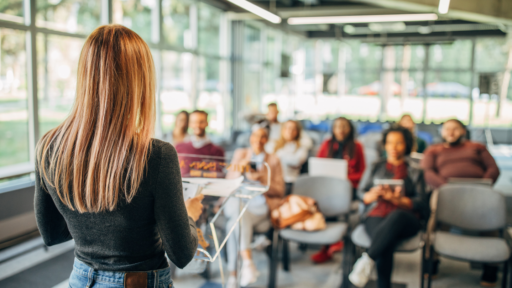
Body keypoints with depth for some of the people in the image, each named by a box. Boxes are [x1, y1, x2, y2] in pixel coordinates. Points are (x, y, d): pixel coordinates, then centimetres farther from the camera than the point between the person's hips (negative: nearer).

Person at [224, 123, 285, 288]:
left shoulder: (274, 160, 13)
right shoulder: (240, 153, 18)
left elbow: (279, 192, 8)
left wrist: (262, 180, -9)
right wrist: (240, 168, -7)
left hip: (261, 206, -1)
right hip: (237, 201, 1)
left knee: (234, 224, -33)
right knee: (241, 213, -37)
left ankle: (233, 275, -31)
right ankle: (247, 261, -45)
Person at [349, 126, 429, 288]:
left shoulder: (415, 171, 19)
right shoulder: (377, 167, 23)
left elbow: (420, 203, 8)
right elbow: (362, 193, 17)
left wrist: (397, 199, -11)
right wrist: (373, 194, -8)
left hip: (406, 218, -1)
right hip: (377, 215, 1)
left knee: (396, 216, -40)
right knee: (386, 242, -36)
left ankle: (367, 261, -43)